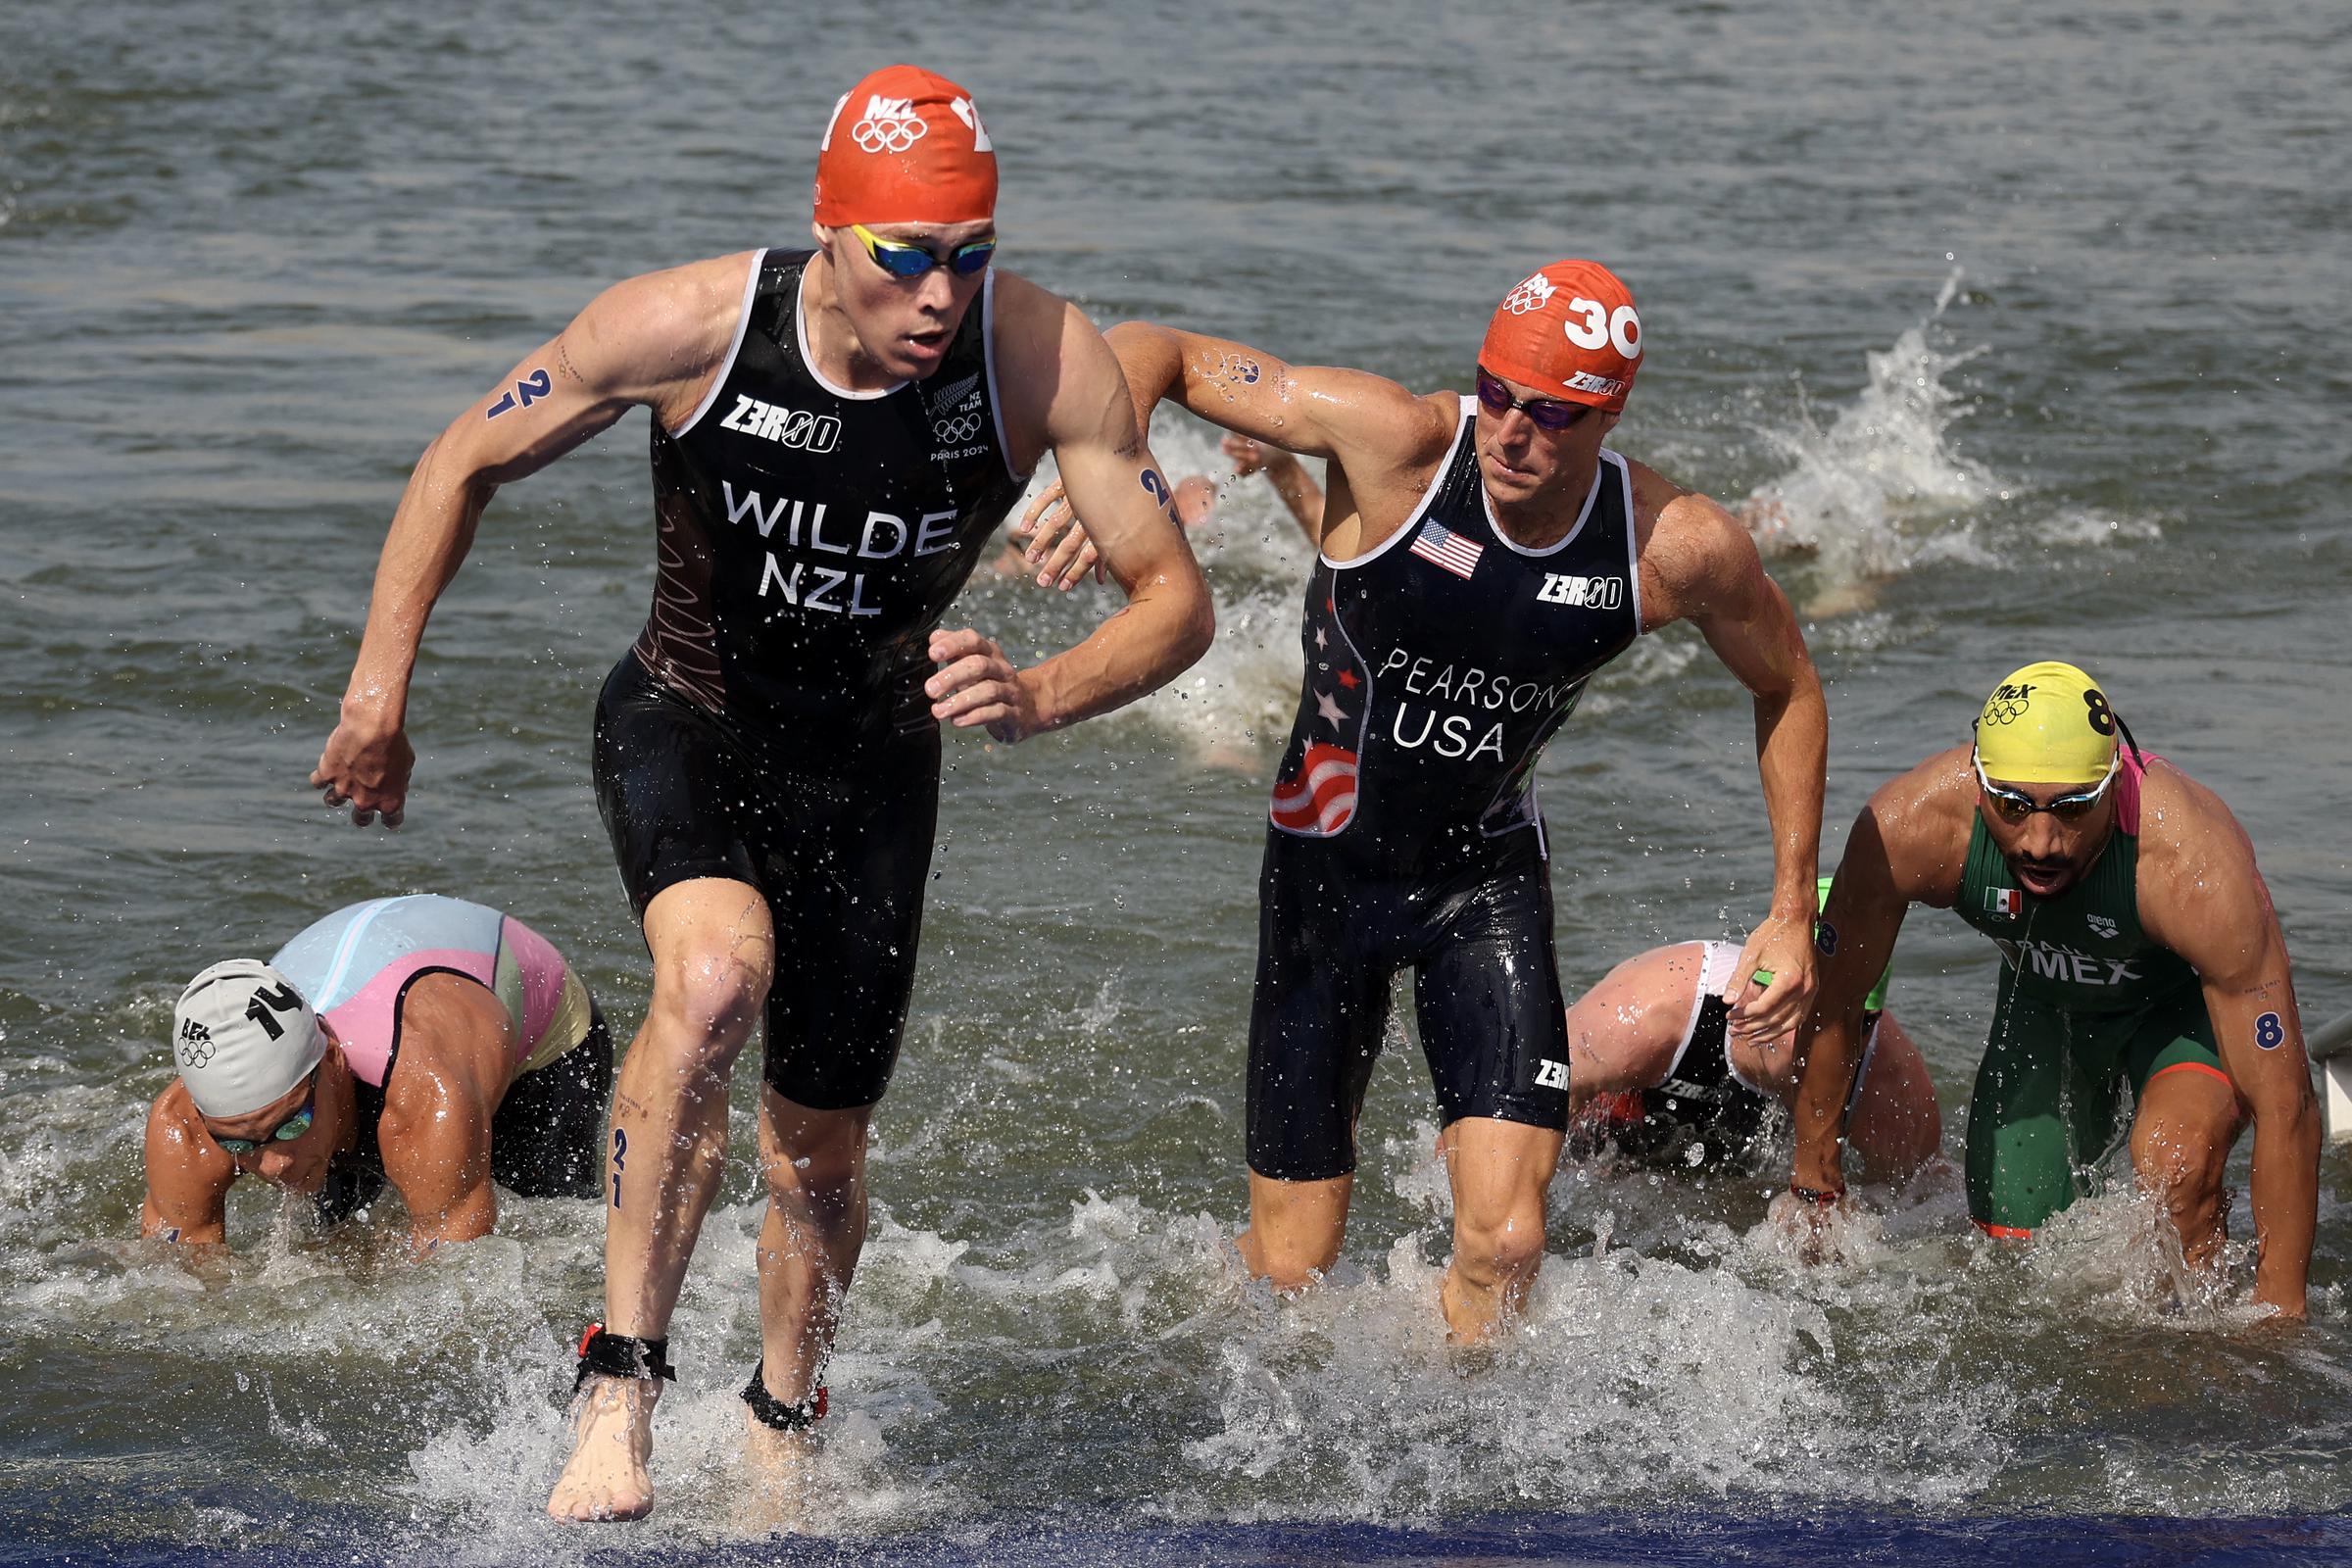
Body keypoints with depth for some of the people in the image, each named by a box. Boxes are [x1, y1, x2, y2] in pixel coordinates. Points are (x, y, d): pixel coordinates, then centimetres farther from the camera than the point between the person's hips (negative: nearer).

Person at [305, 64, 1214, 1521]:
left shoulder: (1048, 359, -24)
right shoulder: (688, 327, -26)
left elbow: (1177, 598, -19)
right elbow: (465, 466, -9)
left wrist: (1044, 694, -39)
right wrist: (381, 686, -11)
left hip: (872, 762, 2)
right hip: (684, 726, -2)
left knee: (821, 1146, 12)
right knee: (716, 975, -34)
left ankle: (782, 1431, 41)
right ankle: (619, 1387, -27)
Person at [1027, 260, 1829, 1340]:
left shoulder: (1679, 550, -17)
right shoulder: (1399, 442, -23)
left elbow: (1788, 687, 4)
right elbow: (1150, 353, -19)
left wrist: (1792, 913, 3)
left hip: (1488, 880, 1)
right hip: (1326, 869, -1)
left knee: (1503, 1247, -17)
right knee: (1290, 1272, 4)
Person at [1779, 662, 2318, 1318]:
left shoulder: (2195, 864, -42)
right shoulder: (1910, 826, -35)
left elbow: (2285, 1108, -38)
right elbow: (1830, 1002, -16)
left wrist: (2279, 1309, -38)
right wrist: (1816, 1189, -8)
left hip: (2188, 999, -3)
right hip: (2045, 998, 4)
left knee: (2174, 1165, -32)